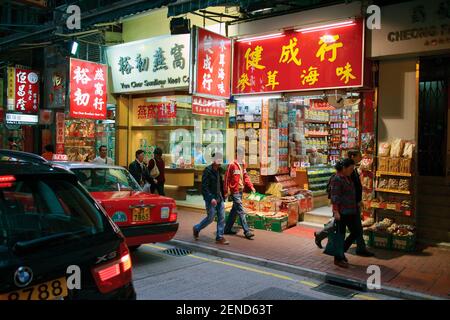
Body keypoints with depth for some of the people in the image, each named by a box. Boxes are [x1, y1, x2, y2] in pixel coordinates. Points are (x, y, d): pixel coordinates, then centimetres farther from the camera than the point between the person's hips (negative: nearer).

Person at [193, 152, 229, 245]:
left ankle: (219, 237, 12)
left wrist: (223, 196, 15)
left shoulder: (219, 170, 9)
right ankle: (196, 229, 25)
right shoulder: (207, 170, -14)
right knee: (210, 218, 1)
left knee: (222, 218, 4)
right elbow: (204, 186, -18)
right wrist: (211, 198, -23)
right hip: (210, 198, -7)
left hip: (219, 198, 7)